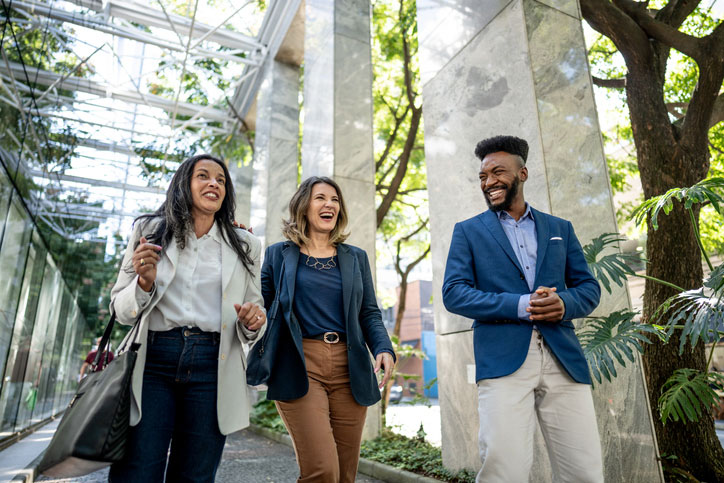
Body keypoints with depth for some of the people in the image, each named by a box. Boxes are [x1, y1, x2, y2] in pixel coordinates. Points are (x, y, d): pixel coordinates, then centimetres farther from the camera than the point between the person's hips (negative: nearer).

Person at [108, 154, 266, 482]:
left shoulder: (245, 246, 10)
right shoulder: (150, 231, 8)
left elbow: (254, 321, 13)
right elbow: (121, 311, 9)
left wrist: (253, 322, -10)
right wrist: (145, 282, -12)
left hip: (212, 368, 1)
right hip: (153, 362, 0)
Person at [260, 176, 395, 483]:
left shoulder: (355, 258, 15)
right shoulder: (278, 254, 9)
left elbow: (369, 313, 12)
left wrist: (384, 349, -6)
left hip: (349, 369, 3)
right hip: (300, 366, -3)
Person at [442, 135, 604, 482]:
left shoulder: (560, 229, 18)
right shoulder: (468, 231, 9)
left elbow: (589, 288, 15)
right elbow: (453, 294, -1)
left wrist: (564, 304, -9)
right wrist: (521, 305, -14)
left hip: (563, 358, 3)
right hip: (503, 359, -2)